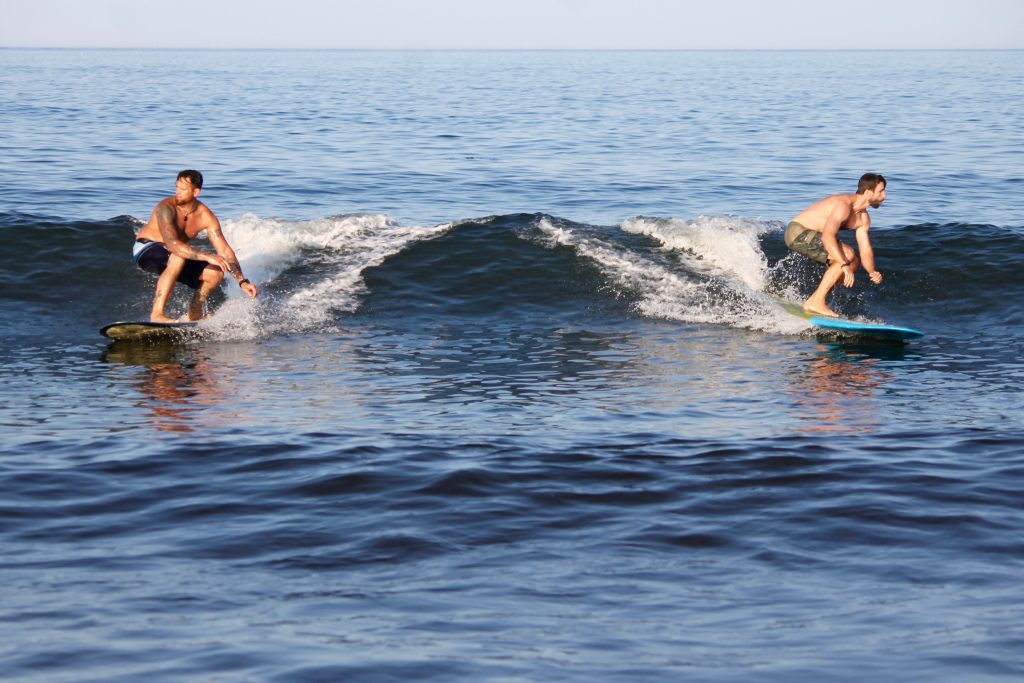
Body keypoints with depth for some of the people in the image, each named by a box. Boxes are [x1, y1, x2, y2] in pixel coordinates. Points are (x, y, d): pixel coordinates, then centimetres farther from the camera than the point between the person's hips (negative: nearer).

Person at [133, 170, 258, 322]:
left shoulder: (206, 217, -13)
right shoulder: (166, 208, -28)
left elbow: (225, 251, -12)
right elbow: (172, 244, -41)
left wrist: (242, 281, -23)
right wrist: (207, 256, -49)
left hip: (172, 258, 6)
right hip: (145, 251, -6)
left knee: (216, 272, -10)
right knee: (178, 257, -38)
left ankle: (193, 315, 9)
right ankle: (157, 313, -38)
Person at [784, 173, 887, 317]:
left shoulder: (863, 219, 6)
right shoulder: (844, 205, -24)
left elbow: (865, 251, 3)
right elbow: (827, 236, -37)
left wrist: (872, 272, -18)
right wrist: (845, 265, -43)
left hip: (808, 235, 10)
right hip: (798, 233, -10)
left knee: (854, 261, 11)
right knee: (847, 255, -21)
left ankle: (812, 303, 9)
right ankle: (817, 302, -18)